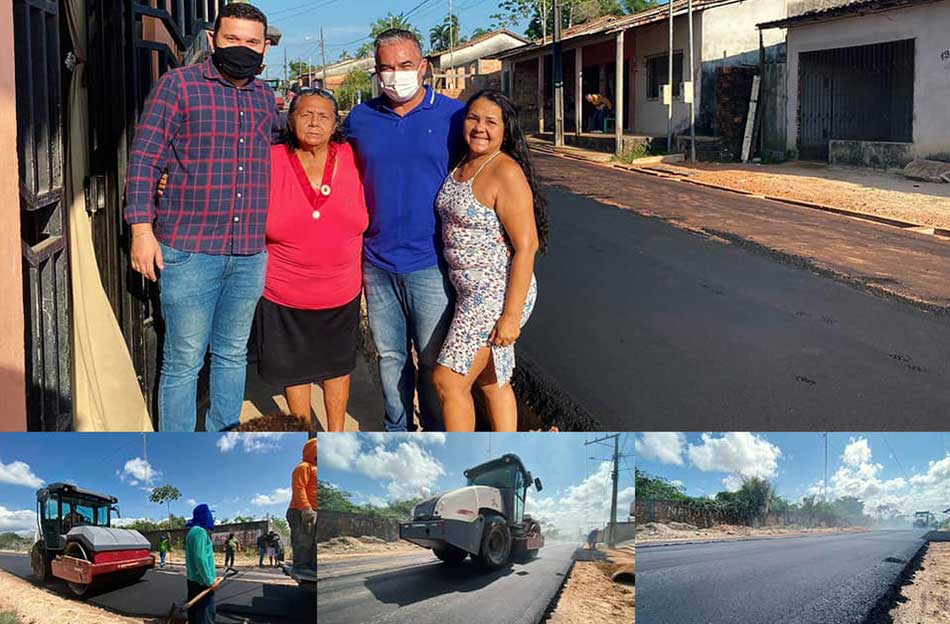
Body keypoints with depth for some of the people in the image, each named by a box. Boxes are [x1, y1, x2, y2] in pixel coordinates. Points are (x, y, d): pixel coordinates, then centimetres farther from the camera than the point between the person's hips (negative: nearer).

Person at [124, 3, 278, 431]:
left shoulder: (265, 97, 12)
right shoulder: (179, 84, -4)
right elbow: (144, 159, -7)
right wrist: (142, 228, -13)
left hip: (250, 253, 6)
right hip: (189, 251, -5)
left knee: (232, 355, 15)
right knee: (183, 361, 0)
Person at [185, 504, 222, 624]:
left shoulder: (193, 531, 14)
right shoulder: (200, 531, -17)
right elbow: (200, 558, -24)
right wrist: (210, 581, -21)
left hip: (194, 579, 10)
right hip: (202, 582, -10)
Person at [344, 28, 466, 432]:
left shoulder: (454, 116, -2)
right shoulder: (360, 119, 6)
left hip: (431, 265, -3)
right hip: (377, 264, 3)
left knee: (433, 361, 3)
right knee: (390, 357, 14)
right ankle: (398, 433, 30)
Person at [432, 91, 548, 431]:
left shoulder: (506, 173, -18)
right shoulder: (461, 166, 8)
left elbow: (526, 246, -21)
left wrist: (511, 316, -23)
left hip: (497, 294, -9)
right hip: (473, 291, 9)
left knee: (448, 380, -3)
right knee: (492, 381, 18)